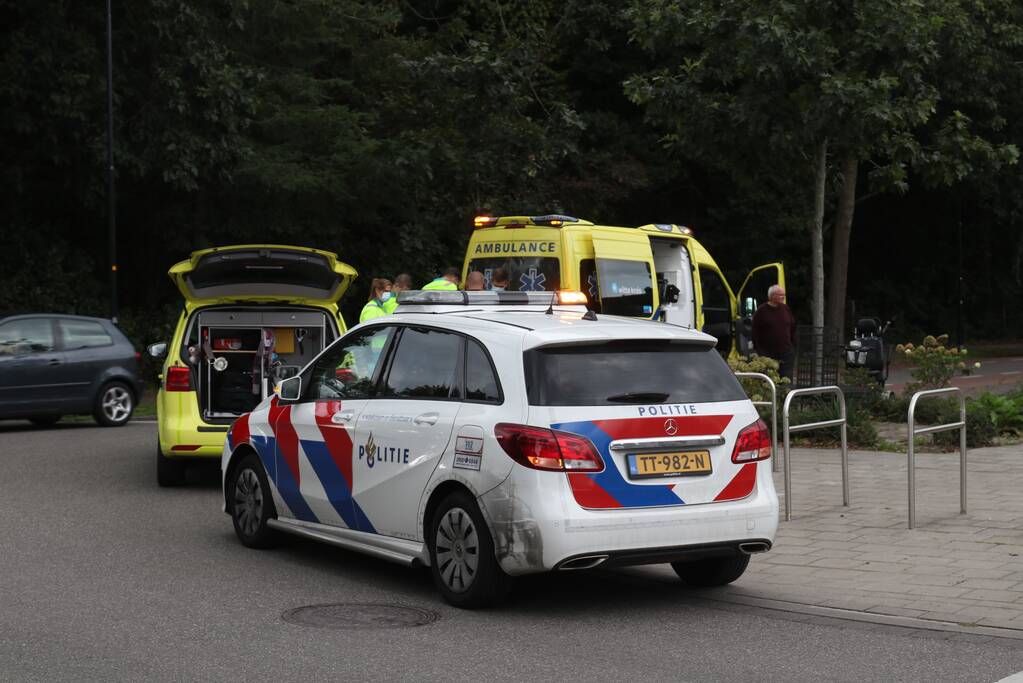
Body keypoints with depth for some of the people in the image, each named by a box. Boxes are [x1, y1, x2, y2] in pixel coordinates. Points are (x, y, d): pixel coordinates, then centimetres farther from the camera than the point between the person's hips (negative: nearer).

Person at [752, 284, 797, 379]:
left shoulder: (785, 309, 10)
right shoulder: (761, 311, -3)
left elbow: (792, 329, 17)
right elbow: (755, 332, -3)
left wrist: (793, 346, 12)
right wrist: (757, 350, -7)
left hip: (786, 353, 4)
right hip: (767, 354, -4)